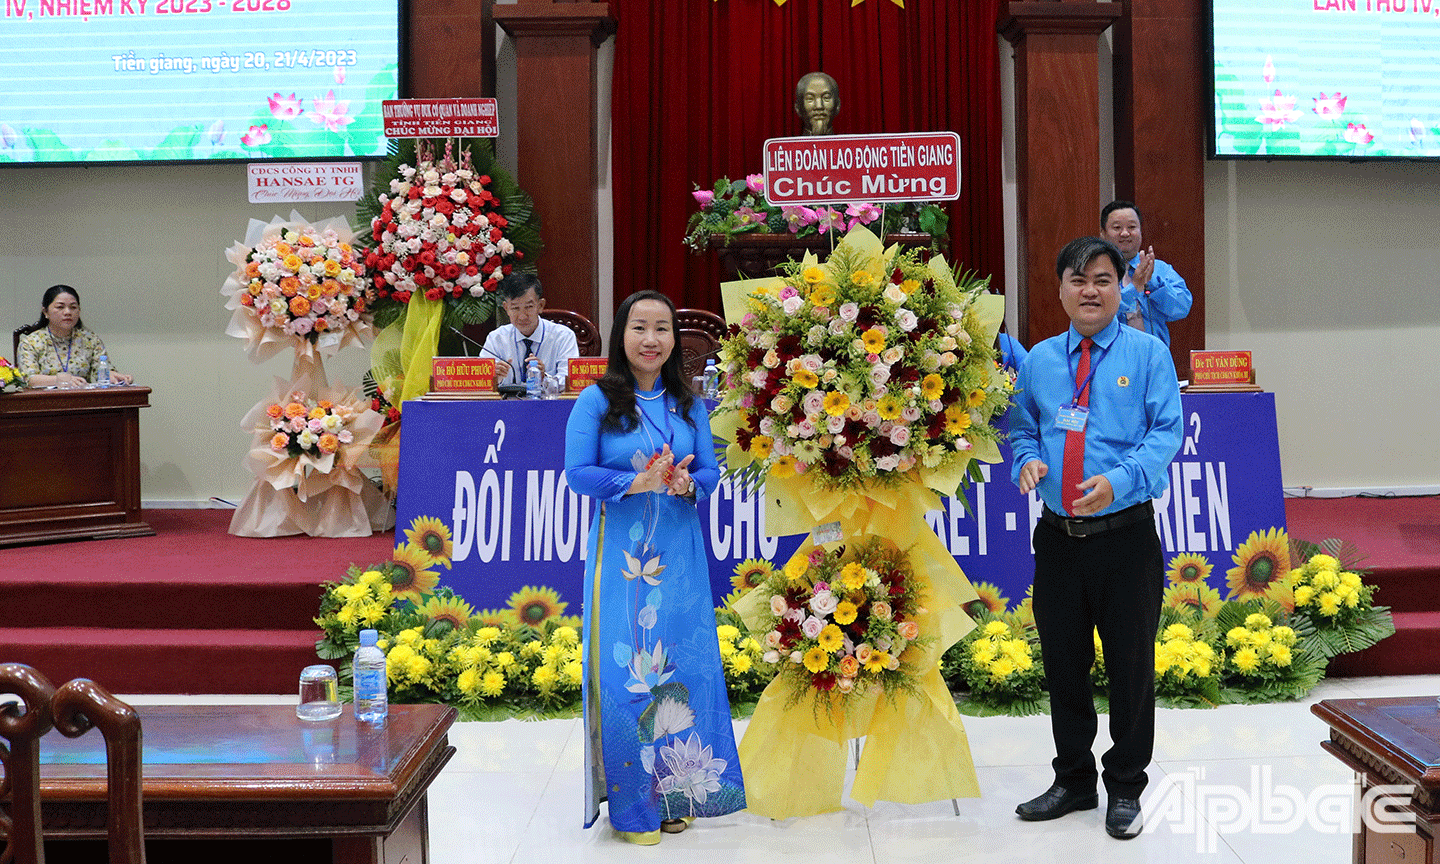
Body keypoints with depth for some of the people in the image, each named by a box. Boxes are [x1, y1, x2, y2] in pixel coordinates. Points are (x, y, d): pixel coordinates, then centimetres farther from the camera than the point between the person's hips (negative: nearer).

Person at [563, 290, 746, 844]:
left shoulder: (689, 404, 9)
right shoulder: (596, 402, -2)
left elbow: (711, 471, 10)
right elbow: (577, 474, -7)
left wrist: (688, 483, -13)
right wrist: (637, 482, -20)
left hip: (679, 552, 4)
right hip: (621, 551, -3)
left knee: (682, 664, 5)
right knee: (625, 670, -3)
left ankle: (676, 791, 19)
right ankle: (631, 803, 8)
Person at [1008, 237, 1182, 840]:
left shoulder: (1147, 353, -1)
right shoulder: (1039, 359, 10)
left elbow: (1167, 431, -8)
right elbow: (1022, 427, 18)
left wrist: (1120, 479, -24)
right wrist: (1027, 460, -5)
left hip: (1126, 536, -3)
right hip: (1058, 537, 3)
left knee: (1130, 666, 6)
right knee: (1062, 664, 13)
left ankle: (1125, 789, 23)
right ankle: (1073, 781, 31)